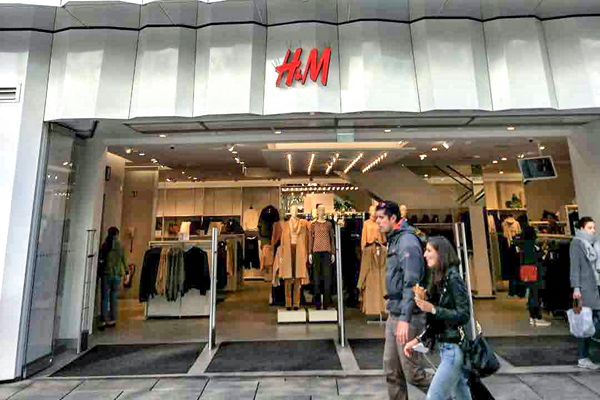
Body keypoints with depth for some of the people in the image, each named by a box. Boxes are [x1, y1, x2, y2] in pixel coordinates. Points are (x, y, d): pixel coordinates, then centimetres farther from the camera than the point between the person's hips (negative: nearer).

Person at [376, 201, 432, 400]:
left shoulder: (407, 241, -16)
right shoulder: (394, 240, 11)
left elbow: (411, 282, -23)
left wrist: (405, 318, -25)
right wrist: (395, 315, 16)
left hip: (407, 316, -9)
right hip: (394, 314, 9)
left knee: (412, 372, 6)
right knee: (392, 370, 14)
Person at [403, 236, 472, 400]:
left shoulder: (453, 278, -17)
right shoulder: (438, 279, 6)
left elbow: (463, 315, -18)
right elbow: (437, 321, 9)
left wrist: (432, 309, -24)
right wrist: (418, 340, 6)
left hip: (455, 348, -8)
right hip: (445, 347, 8)